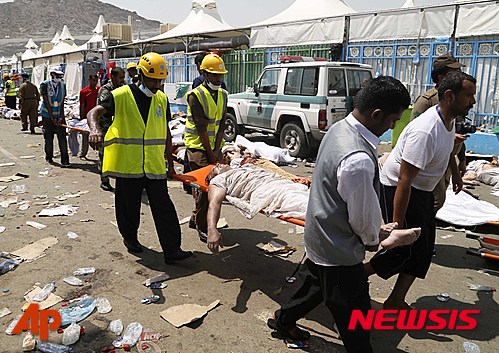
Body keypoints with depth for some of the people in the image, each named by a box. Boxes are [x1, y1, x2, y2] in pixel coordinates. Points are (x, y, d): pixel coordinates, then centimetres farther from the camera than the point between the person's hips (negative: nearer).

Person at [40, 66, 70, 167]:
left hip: (59, 115, 2)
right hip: (47, 116, -2)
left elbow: (62, 103, 3)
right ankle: (49, 157, 25)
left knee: (62, 138, -5)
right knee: (49, 138, 6)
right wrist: (52, 118, -13)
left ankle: (64, 161, -6)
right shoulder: (45, 85, -6)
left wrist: (61, 117, -6)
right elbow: (47, 103, -9)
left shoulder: (63, 85, 4)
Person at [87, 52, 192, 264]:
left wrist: (170, 163, 17)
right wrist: (95, 129, -38)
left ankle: (172, 250, 2)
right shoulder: (121, 95, -5)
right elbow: (94, 112, -15)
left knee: (163, 207, -1)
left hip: (155, 165, 3)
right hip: (127, 165, -3)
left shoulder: (162, 99, 9)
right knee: (129, 205, 12)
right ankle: (130, 238, 37)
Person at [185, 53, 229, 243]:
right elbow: (201, 128, -15)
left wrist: (217, 150, -7)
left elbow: (221, 124, 3)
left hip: (214, 145, 6)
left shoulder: (223, 95, 9)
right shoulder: (196, 95, -11)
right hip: (197, 145, -6)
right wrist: (210, 153, -15)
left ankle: (196, 218, 24)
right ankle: (202, 226, 0)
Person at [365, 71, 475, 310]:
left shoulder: (450, 120, -1)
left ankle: (396, 302, 24)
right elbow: (404, 181, -32)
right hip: (398, 189, -10)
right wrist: (397, 225, -31)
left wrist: (455, 174, 35)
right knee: (406, 250, -6)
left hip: (423, 190, 10)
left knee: (423, 249, 12)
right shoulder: (425, 131, -31)